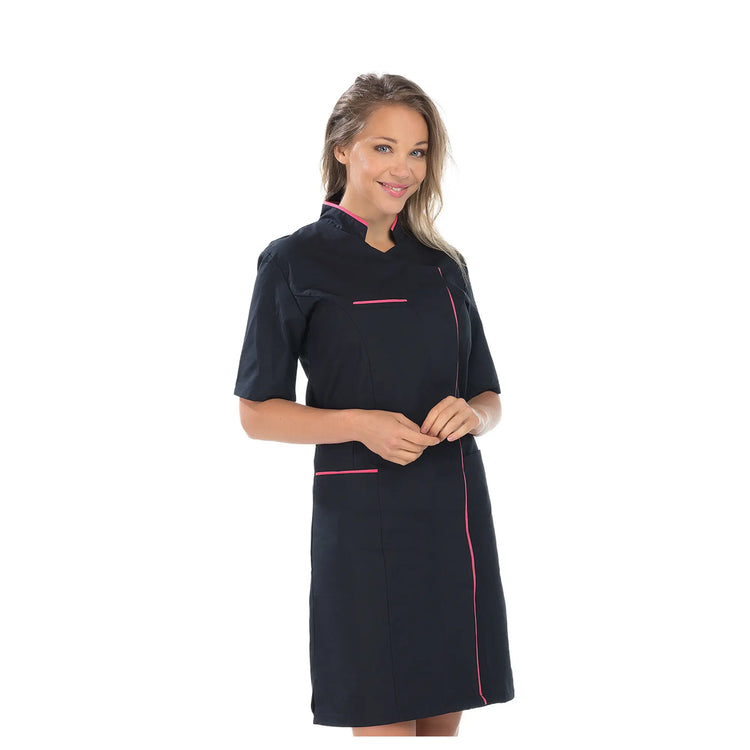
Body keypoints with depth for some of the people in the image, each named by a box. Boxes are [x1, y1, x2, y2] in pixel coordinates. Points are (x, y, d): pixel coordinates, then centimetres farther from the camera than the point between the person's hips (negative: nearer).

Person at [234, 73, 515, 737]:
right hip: (364, 515, -5)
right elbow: (258, 412, -2)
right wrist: (360, 423, -17)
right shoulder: (296, 262, -1)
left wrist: (471, 415, -6)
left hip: (456, 512, 5)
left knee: (443, 718, 9)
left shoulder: (444, 266, 14)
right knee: (385, 724, -5)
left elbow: (489, 397, 18)